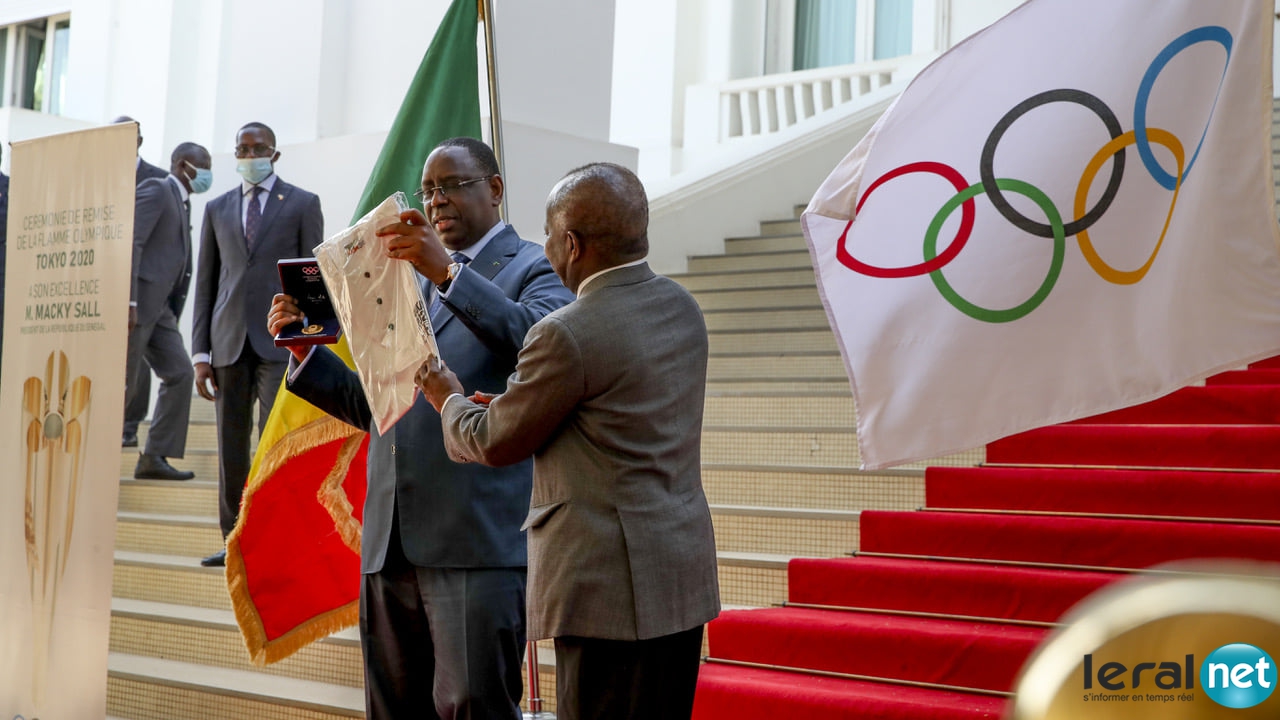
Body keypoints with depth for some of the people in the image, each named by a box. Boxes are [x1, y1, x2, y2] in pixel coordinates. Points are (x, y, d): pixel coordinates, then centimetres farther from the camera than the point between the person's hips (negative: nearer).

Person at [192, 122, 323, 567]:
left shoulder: (302, 204, 6)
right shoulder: (217, 209, 15)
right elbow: (205, 283, 13)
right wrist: (200, 353, 6)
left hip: (281, 341, -4)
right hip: (229, 342, 4)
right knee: (231, 447, 5)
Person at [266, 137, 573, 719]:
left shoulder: (532, 270, 3)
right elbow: (370, 405, 22)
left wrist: (447, 272, -27)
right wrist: (306, 350, 7)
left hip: (476, 545, -7)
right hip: (390, 546, 7)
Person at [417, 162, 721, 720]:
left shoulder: (567, 336, -18)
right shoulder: (681, 308, 7)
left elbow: (495, 443, -5)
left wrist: (448, 398, 14)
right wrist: (508, 405, 24)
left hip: (612, 587, -8)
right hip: (684, 574, 8)